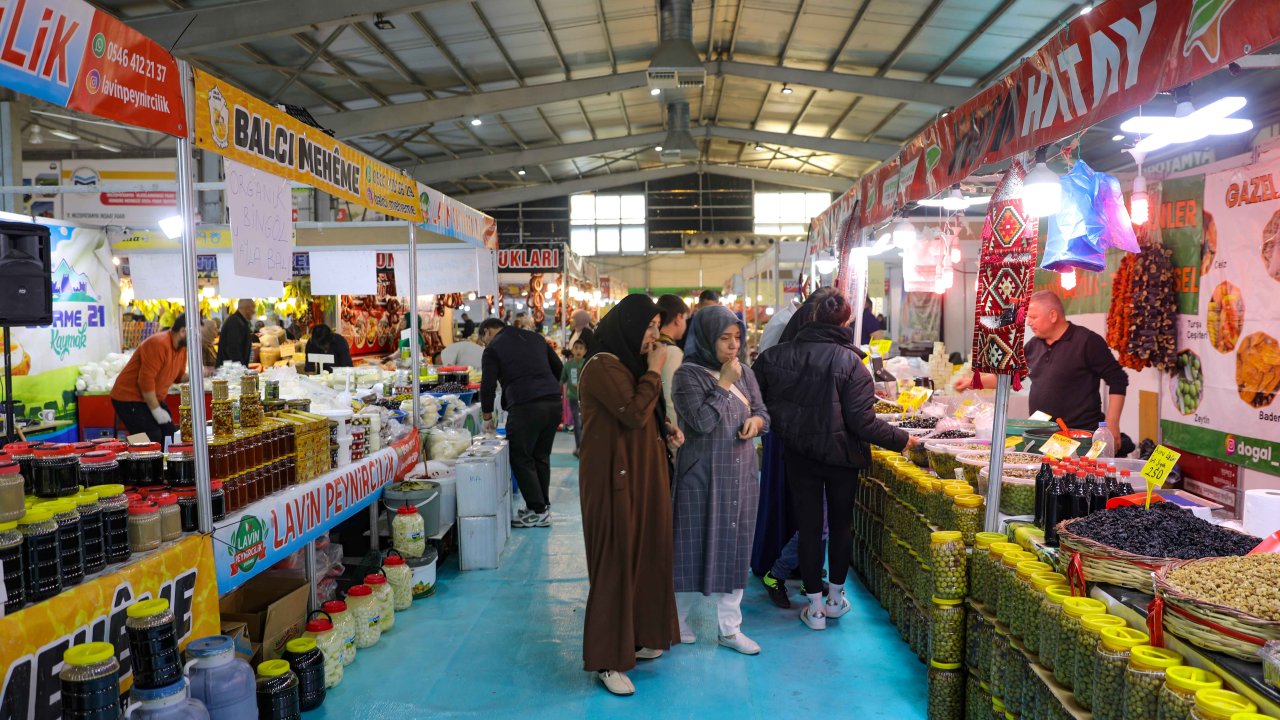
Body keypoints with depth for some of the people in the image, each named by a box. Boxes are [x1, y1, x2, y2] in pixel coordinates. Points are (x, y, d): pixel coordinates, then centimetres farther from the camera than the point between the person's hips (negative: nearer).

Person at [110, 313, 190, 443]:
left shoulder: (181, 347, 4)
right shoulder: (159, 344, -24)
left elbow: (178, 376, 13)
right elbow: (146, 380, -26)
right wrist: (156, 410, -21)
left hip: (151, 399, 9)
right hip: (129, 398, -9)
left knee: (171, 436, 5)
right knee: (153, 441, -17)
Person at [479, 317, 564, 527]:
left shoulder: (493, 349, 4)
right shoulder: (534, 337, 21)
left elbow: (488, 385, 2)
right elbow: (558, 367, 21)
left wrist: (487, 417, 14)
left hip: (525, 407, -7)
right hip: (553, 403, 7)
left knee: (521, 459, 4)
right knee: (541, 457, 17)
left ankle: (538, 512, 4)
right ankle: (543, 505, 23)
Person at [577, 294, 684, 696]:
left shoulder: (630, 362, 13)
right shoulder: (603, 366, -16)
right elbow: (633, 413, -24)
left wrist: (666, 429, 5)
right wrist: (654, 371, -14)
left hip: (642, 474, 9)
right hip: (615, 477, -9)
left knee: (644, 552, 14)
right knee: (616, 561, -3)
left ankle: (637, 637, 29)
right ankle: (607, 659, 8)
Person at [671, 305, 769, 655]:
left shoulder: (744, 372, 7)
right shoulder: (688, 373, -10)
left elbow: (762, 412, 13)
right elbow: (701, 421, -20)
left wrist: (755, 422, -9)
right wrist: (724, 384, -17)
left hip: (741, 473, 5)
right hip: (702, 474, -5)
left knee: (734, 546, 10)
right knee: (695, 545, 5)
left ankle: (730, 628, 21)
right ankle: (678, 620, 24)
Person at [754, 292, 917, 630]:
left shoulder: (778, 355, -7)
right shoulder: (849, 361, -16)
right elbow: (862, 421, -19)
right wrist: (901, 439, -7)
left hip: (799, 454, 2)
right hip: (841, 456, -1)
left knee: (808, 526, 9)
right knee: (840, 524, 17)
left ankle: (815, 608, 15)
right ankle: (836, 598, 31)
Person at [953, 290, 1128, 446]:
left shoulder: (1086, 341, -10)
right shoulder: (1034, 345, 11)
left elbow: (1118, 380, -9)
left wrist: (1111, 425, -14)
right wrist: (974, 381, 11)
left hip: (1081, 435, -6)